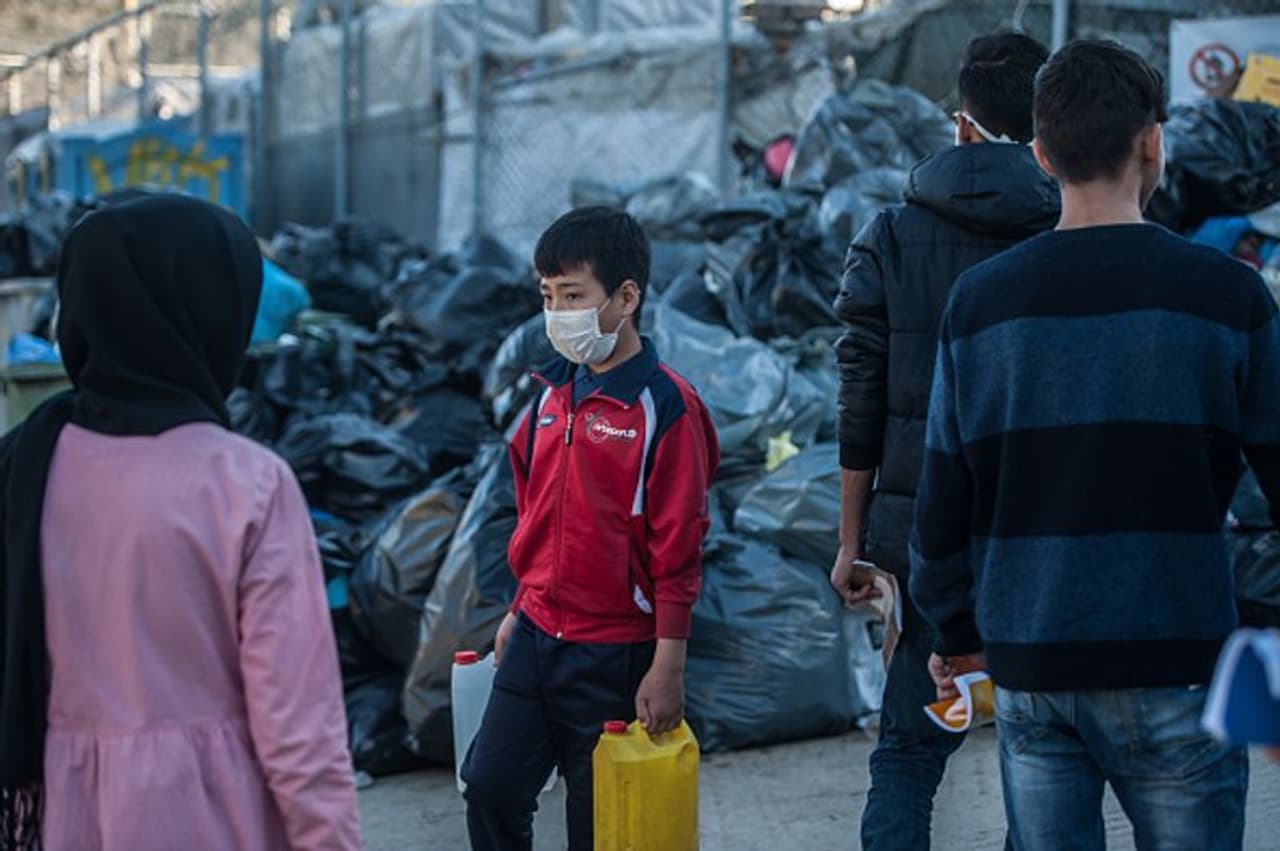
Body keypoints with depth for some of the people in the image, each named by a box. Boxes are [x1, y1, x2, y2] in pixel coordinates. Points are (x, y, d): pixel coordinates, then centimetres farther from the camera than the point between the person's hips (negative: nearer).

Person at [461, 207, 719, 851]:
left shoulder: (664, 406, -15)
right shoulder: (555, 391, 7)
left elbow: (678, 548, -15)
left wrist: (667, 667, -15)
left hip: (613, 653, -6)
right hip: (536, 638, 6)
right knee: (490, 786, 7)